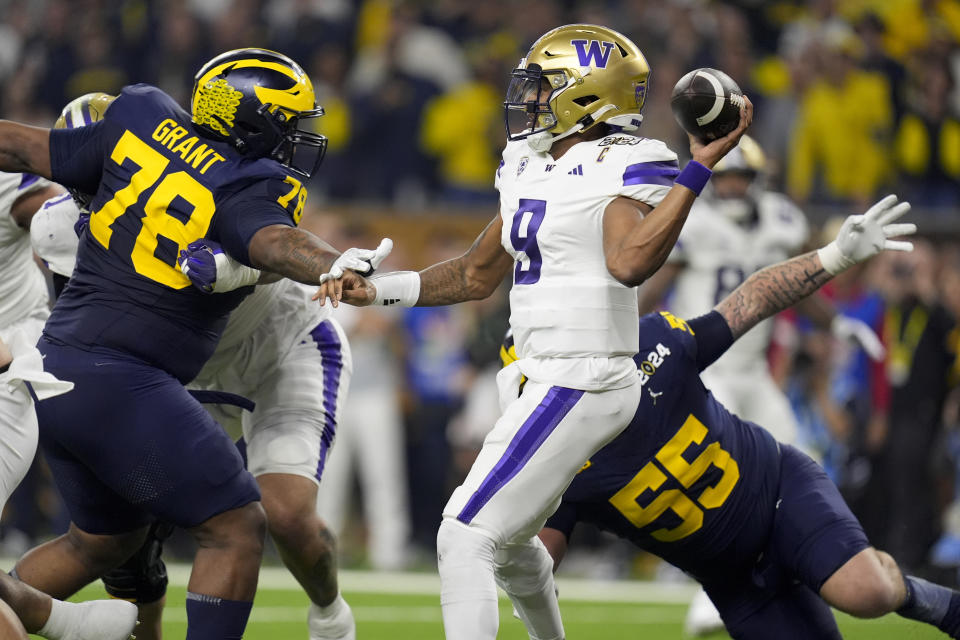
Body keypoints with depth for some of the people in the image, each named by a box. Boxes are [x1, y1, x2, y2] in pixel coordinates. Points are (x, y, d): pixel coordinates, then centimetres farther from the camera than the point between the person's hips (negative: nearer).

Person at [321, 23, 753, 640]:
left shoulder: (621, 168, -14)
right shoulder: (534, 171, 13)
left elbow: (629, 263, -33)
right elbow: (477, 275, 22)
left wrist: (699, 169, -35)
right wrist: (378, 289, 14)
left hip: (578, 385, -10)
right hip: (540, 379, 10)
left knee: (465, 539, -14)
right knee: (510, 540, 26)